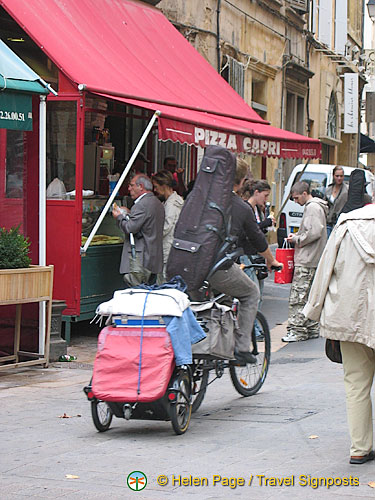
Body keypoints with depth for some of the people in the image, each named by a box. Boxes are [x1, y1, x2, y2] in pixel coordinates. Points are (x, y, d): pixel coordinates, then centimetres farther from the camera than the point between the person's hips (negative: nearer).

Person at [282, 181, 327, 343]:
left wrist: (296, 240, -11)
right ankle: (312, 328, 19)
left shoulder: (313, 208, -13)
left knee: (298, 295, -10)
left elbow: (315, 233, -23)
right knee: (310, 295, 14)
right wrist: (297, 236, 11)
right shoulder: (314, 206, 19)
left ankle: (297, 330, -11)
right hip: (312, 260, 11)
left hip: (306, 261, -11)